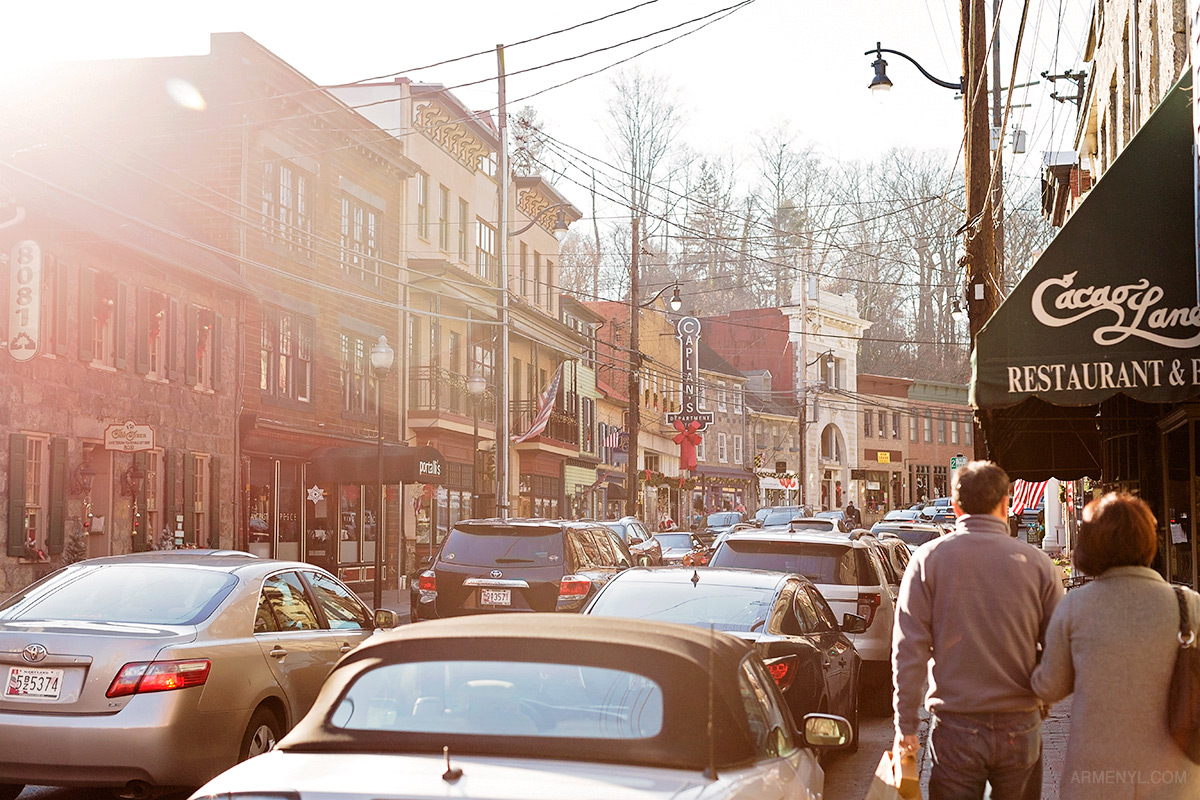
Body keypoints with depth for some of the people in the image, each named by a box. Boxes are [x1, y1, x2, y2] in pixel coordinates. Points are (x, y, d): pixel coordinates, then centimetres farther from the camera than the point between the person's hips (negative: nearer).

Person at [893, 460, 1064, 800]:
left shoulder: (928, 559, -4)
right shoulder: (1038, 563, -2)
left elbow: (908, 648, -6)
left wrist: (905, 725, -1)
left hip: (955, 727, -1)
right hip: (1020, 727, 1)